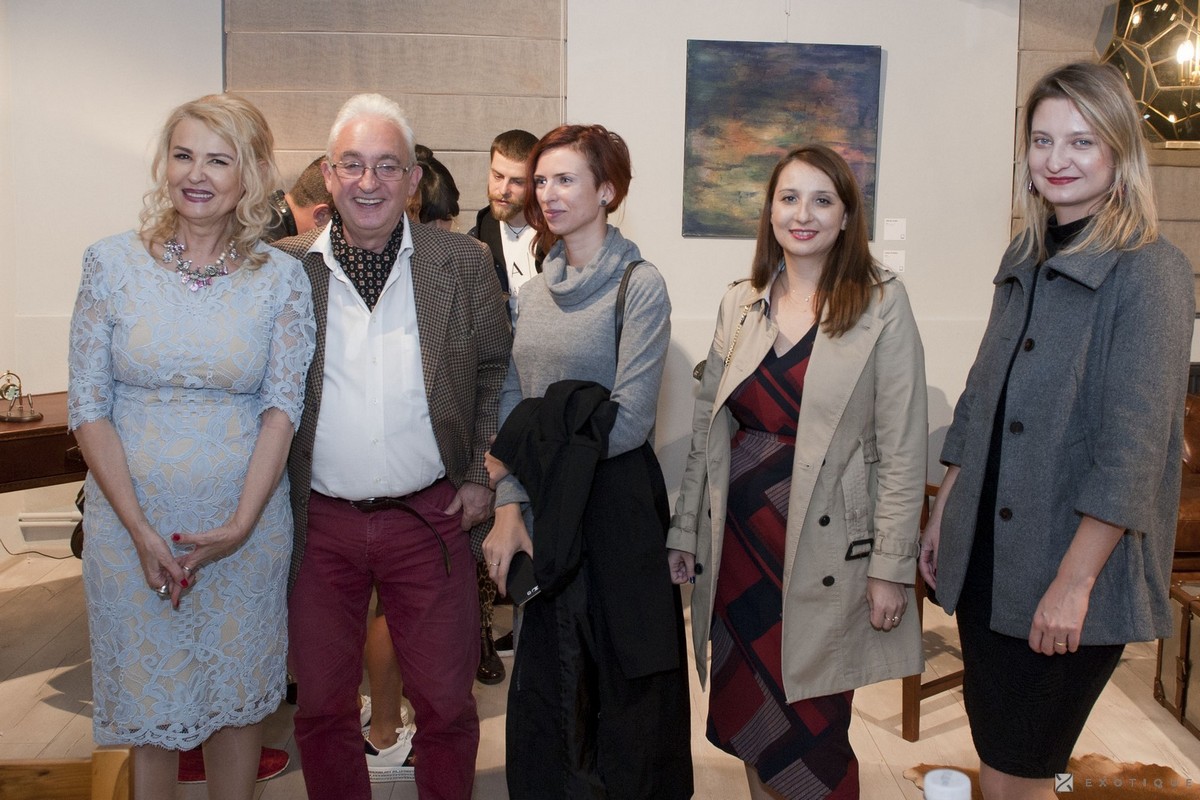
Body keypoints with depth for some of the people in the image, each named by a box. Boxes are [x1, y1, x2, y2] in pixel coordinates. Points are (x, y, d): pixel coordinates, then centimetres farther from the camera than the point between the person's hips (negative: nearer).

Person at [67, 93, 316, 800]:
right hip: (132, 518, 0)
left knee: (239, 696, 14)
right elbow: (88, 404, -4)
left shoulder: (281, 277, -3)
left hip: (245, 520, 0)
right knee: (147, 696, 13)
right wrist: (141, 531, -11)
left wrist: (242, 522, -15)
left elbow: (283, 404, -5)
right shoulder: (112, 263, -3)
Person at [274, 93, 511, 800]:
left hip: (430, 516, 0)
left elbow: (497, 371, 7)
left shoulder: (463, 263, -1)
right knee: (322, 707, 15)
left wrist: (481, 475, 1)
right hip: (319, 521, 1)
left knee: (446, 702, 11)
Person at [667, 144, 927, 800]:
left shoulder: (881, 306, -6)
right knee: (746, 718, 13)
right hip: (738, 537, 4)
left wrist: (891, 568, -9)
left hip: (824, 547, -4)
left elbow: (902, 449, -7)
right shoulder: (740, 304, 7)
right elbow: (707, 427, 11)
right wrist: (685, 529, 9)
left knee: (811, 731, 3)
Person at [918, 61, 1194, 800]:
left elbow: (1133, 448, -17)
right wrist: (942, 515, 13)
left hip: (1071, 572, -6)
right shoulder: (1024, 261, 9)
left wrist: (1074, 582, -19)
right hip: (985, 558, 6)